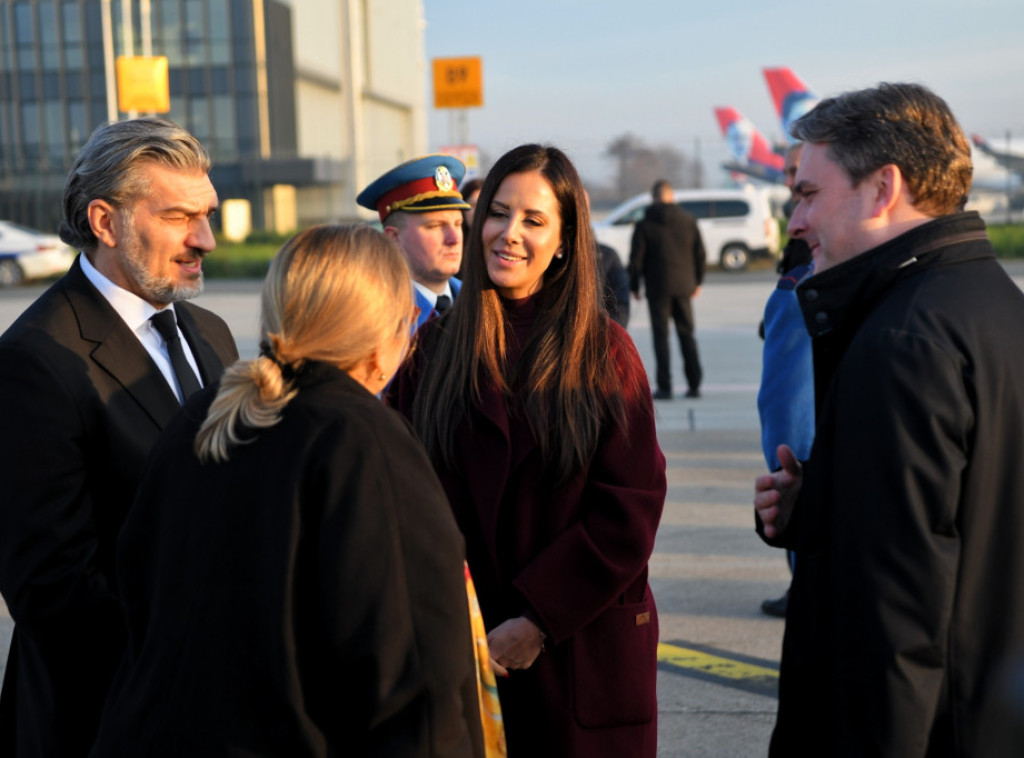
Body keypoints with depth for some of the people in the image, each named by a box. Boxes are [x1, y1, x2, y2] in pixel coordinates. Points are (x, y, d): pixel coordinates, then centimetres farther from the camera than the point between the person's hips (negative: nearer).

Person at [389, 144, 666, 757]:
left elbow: (630, 507, -7)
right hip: (466, 646, 1)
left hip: (587, 650, -1)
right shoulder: (433, 349, 3)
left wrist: (540, 619, -13)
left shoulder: (604, 350, -1)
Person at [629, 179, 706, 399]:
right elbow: (700, 253, 8)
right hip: (684, 286, 3)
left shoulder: (644, 225, -4)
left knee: (661, 336, 0)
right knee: (687, 334, 11)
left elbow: (636, 259, -5)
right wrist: (698, 281, 17)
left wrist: (634, 286, 5)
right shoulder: (689, 221, 5)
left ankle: (664, 387, -4)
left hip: (658, 287, -3)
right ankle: (694, 384, 11)